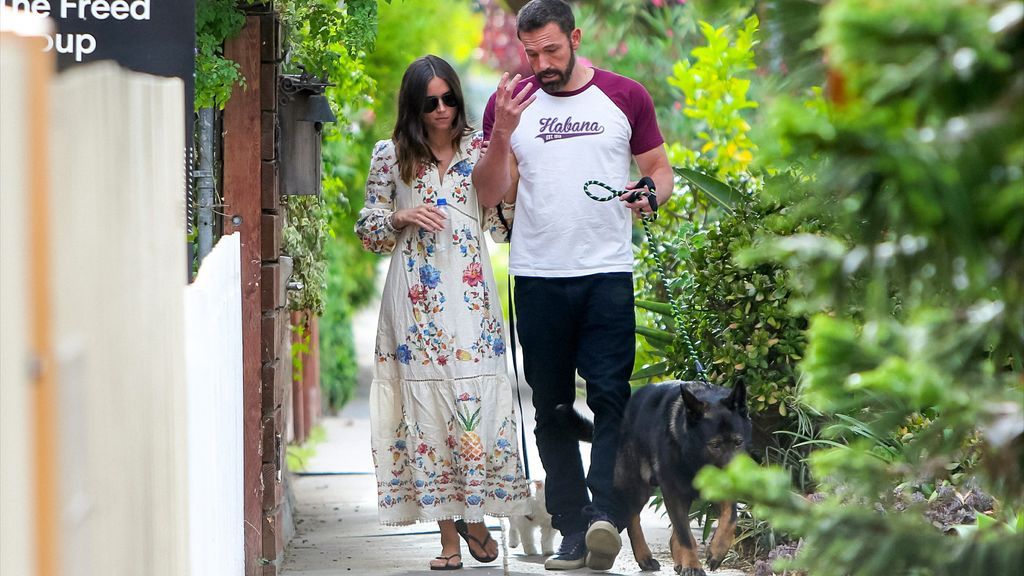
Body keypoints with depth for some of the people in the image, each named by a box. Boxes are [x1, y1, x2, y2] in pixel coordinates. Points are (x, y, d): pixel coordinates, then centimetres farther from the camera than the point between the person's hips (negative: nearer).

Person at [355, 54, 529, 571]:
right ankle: (447, 534, 3)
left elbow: (498, 218, 6)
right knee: (427, 407, -2)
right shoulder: (390, 156, 6)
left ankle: (475, 517, 12)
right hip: (417, 304, 0)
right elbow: (368, 231, 11)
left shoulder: (478, 149, 8)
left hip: (471, 297, 0)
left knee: (476, 402, -7)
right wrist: (402, 218, -9)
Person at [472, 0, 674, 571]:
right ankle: (572, 529, 5)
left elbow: (661, 170, 12)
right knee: (551, 406, 2)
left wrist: (649, 193, -11)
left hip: (608, 273, -1)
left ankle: (606, 514, -21)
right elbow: (490, 195, 2)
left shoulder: (625, 97, 6)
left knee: (611, 394, -14)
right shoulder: (508, 103, 6)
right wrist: (502, 132, -13)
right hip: (538, 277, 2)